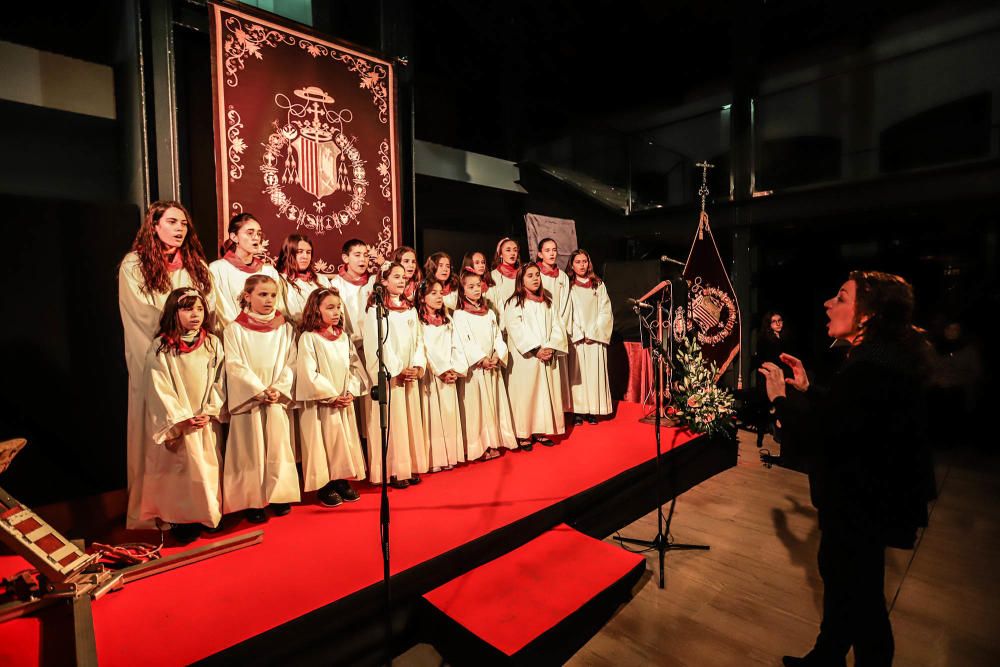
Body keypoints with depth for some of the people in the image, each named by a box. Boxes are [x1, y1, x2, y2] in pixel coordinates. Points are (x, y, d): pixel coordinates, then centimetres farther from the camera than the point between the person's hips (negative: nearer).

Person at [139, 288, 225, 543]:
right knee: (181, 469, 1)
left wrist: (209, 411, -9)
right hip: (176, 423, -3)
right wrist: (181, 418, -15)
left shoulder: (213, 344, 2)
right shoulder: (160, 348, -7)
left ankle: (208, 514, 25)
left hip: (206, 421, 3)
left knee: (208, 467, 10)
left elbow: (219, 381, 2)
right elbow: (159, 388, -9)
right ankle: (181, 518, 16)